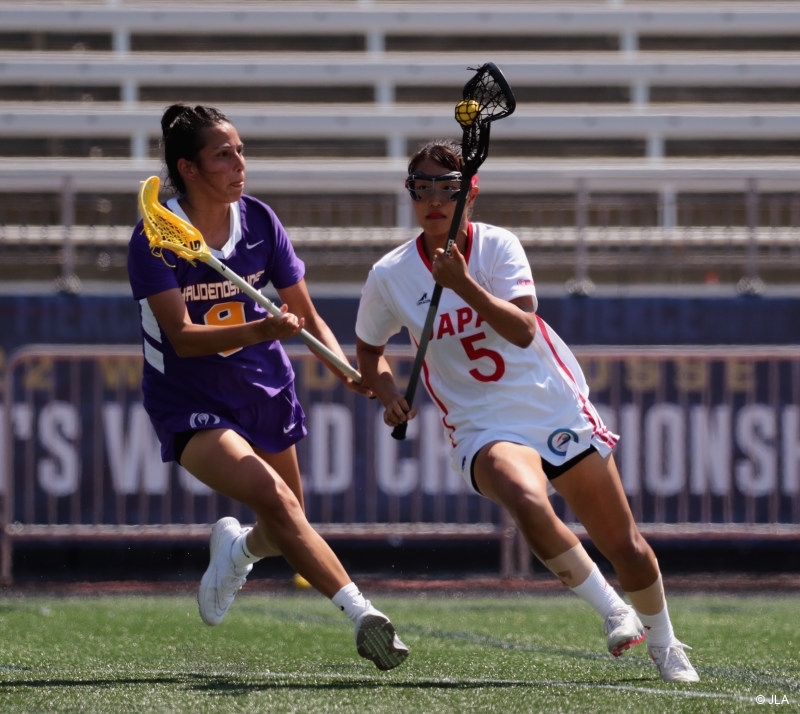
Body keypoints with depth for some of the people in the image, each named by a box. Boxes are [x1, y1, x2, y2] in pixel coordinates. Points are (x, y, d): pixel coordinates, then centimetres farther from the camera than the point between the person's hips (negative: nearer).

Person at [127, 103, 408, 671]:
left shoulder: (259, 221, -4)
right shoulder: (155, 238, -17)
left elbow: (306, 316, 3)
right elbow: (183, 337, -24)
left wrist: (346, 369, -15)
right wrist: (260, 331, -40)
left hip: (265, 390, 5)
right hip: (190, 404, -5)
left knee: (284, 533, 14)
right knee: (274, 496, -29)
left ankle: (237, 547, 50)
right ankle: (361, 613, -35)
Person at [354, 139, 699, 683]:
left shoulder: (498, 245, -7)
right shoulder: (390, 277, -4)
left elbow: (522, 330, -20)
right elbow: (369, 347, 14)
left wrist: (464, 284, -32)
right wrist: (386, 390, -6)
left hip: (559, 409, 1)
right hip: (483, 428, -1)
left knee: (626, 547, 5)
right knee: (527, 500, -36)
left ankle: (663, 640, 34)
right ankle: (612, 609, -17)